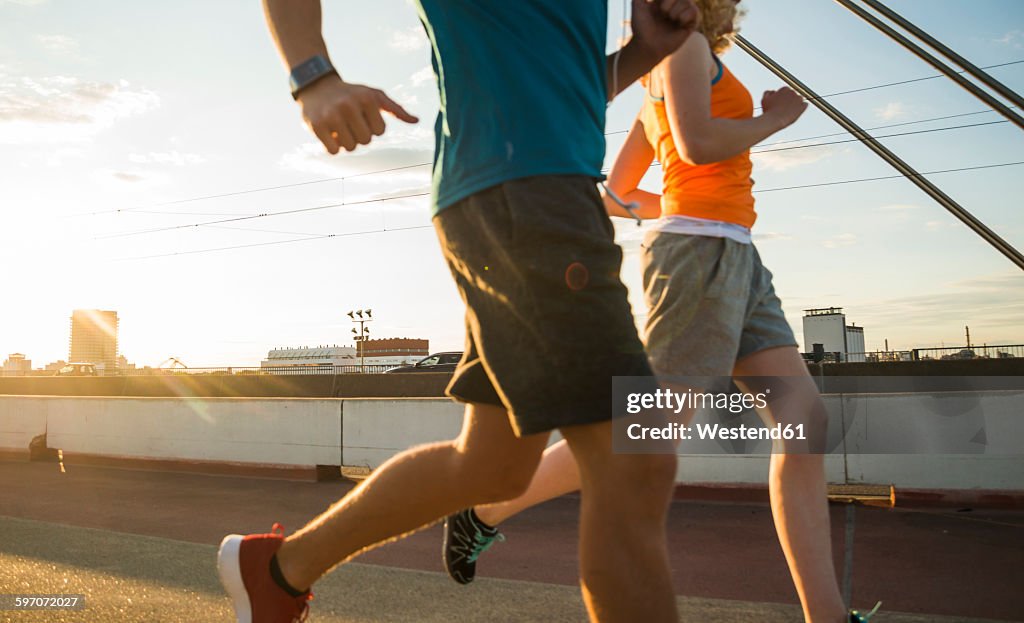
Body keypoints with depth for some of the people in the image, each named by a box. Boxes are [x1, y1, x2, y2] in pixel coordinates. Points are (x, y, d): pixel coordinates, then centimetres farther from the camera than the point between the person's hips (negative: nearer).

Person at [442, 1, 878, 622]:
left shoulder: (658, 99, 25)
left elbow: (614, 194, 24)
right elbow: (697, 144, -17)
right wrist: (776, 118, -1)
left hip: (734, 261, 10)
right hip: (700, 252, -10)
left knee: (806, 415, -2)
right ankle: (486, 511, 8)